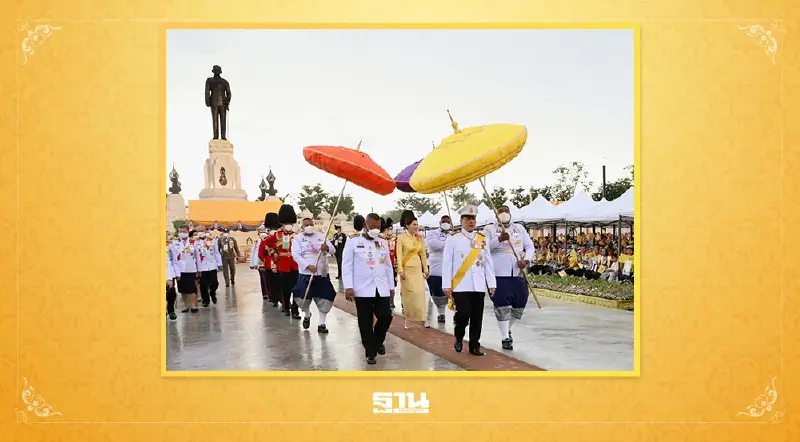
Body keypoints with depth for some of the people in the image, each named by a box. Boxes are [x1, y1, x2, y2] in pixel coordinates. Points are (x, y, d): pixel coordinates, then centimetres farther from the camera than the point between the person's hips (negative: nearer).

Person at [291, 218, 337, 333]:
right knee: (303, 298, -1)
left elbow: (333, 250, 0)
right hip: (306, 274, -2)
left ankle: (321, 324, 12)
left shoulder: (321, 236, 8)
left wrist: (326, 247, -25)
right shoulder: (297, 238, 1)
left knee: (325, 299, 1)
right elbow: (296, 255, -11)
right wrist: (308, 266, -23)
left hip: (322, 274, 2)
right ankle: (307, 315, 31)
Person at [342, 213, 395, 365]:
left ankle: (378, 341, 28)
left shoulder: (384, 243, 13)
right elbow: (347, 266, -5)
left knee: (386, 316, 0)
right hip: (363, 289, -4)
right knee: (366, 322, 1)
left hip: (382, 288, 4)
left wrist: (391, 286, 15)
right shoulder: (353, 242, -1)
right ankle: (371, 352, 13)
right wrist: (348, 287, -12)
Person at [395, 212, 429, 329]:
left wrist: (426, 270, 7)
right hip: (407, 269, -3)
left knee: (420, 293, -2)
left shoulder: (419, 238, 5)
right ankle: (409, 320, 12)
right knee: (408, 294, 2)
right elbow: (399, 255, -11)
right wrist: (400, 270, -18)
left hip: (417, 269, 3)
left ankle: (420, 319, 5)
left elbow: (423, 254, 8)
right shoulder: (401, 238, -7)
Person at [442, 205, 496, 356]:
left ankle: (474, 345, 16)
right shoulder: (453, 240, 0)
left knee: (477, 317, 5)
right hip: (460, 286, -4)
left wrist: (492, 283, 7)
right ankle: (459, 338, 15)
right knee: (463, 314, -11)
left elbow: (488, 263, 11)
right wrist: (446, 285, -7)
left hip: (479, 286, 4)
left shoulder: (482, 240, 11)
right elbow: (447, 263, -3)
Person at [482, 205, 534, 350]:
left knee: (520, 305, 8)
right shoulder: (489, 229, 4)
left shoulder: (519, 228, 14)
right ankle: (505, 337, 8)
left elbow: (530, 247, 12)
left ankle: (507, 328, 33)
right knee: (502, 306, -4)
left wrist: (526, 260, -8)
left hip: (518, 273, 4)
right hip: (499, 274, -4)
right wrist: (499, 239, -24)